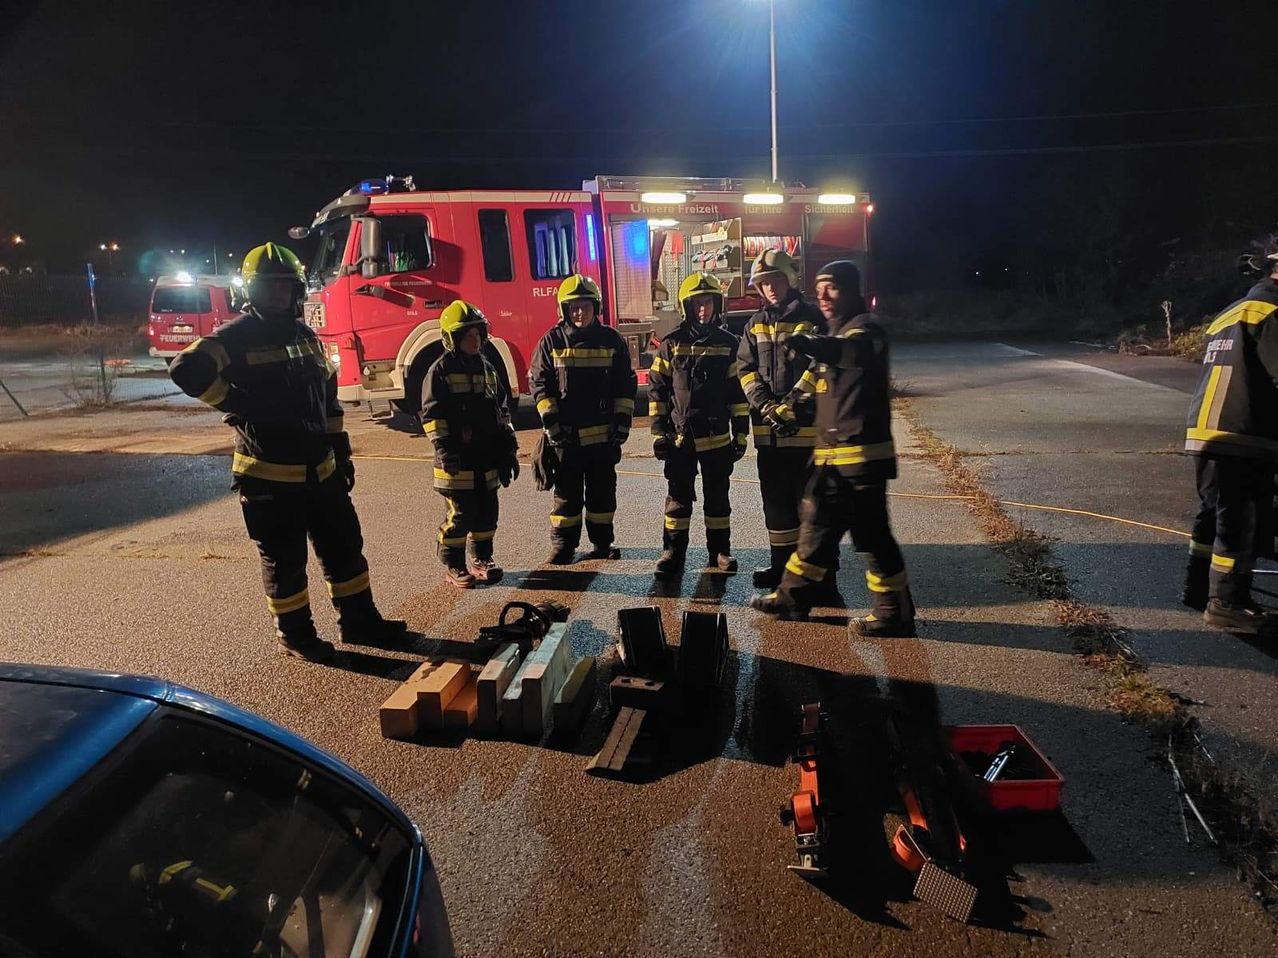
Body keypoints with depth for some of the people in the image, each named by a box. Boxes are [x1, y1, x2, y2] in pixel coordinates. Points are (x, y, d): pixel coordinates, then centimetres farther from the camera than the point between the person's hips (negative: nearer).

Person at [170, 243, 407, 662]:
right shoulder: (237, 336, -8)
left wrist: (341, 451, 14)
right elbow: (187, 369, -21)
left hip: (319, 470, 7)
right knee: (285, 558, 5)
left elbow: (328, 394, 16)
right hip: (270, 475, -6)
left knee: (345, 544, 12)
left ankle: (359, 620, 26)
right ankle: (294, 634, 21)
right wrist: (236, 404, -17)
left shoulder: (306, 335, 12)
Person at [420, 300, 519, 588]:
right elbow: (432, 414, -11)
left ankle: (481, 558, 26)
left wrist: (509, 448, 12)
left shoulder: (487, 368, 13)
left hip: (488, 457, 6)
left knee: (487, 511, 11)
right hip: (458, 459, -6)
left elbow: (502, 410, 16)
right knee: (460, 514, -1)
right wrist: (444, 448, -18)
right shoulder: (441, 370, -6)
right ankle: (453, 566, 13)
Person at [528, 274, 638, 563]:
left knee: (603, 491, 10)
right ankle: (563, 545, 17)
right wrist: (551, 424, -8)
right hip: (566, 436, -1)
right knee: (567, 493, 6)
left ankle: (602, 543, 23)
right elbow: (539, 383, -1)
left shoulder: (611, 340, 4)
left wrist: (622, 425, -2)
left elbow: (626, 385, 5)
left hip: (603, 435, 2)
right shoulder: (552, 341, 0)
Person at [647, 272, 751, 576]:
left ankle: (720, 550, 21)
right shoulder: (671, 344, -1)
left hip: (717, 437, 1)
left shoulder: (727, 343, 3)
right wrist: (658, 432, -2)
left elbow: (738, 390, 5)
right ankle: (673, 550, 16)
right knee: (678, 497, 6)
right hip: (680, 437, -1)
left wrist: (741, 433, 2)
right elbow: (657, 389, 2)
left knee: (717, 497, 10)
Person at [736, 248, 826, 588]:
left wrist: (790, 405, -16)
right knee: (776, 498, 12)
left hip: (806, 426, -5)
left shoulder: (812, 318, -2)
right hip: (768, 429, 5)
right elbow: (745, 369, 5)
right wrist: (766, 407, -9)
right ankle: (781, 564, 23)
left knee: (808, 499, 1)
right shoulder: (755, 324, 12)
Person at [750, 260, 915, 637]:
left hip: (862, 454, -9)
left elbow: (851, 350, -36)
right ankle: (793, 598, 25)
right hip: (831, 456, 9)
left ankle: (894, 615, 9)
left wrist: (808, 344, -53)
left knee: (871, 535, -3)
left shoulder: (865, 328, -9)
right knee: (817, 527, 15)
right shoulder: (837, 333, 21)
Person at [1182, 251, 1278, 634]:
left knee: (1214, 515, 18)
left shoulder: (1230, 313, 21)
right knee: (1240, 523, -2)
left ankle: (1198, 587, 26)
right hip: (1241, 440, -9)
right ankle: (1226, 603, 5)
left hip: (1205, 433, 9)